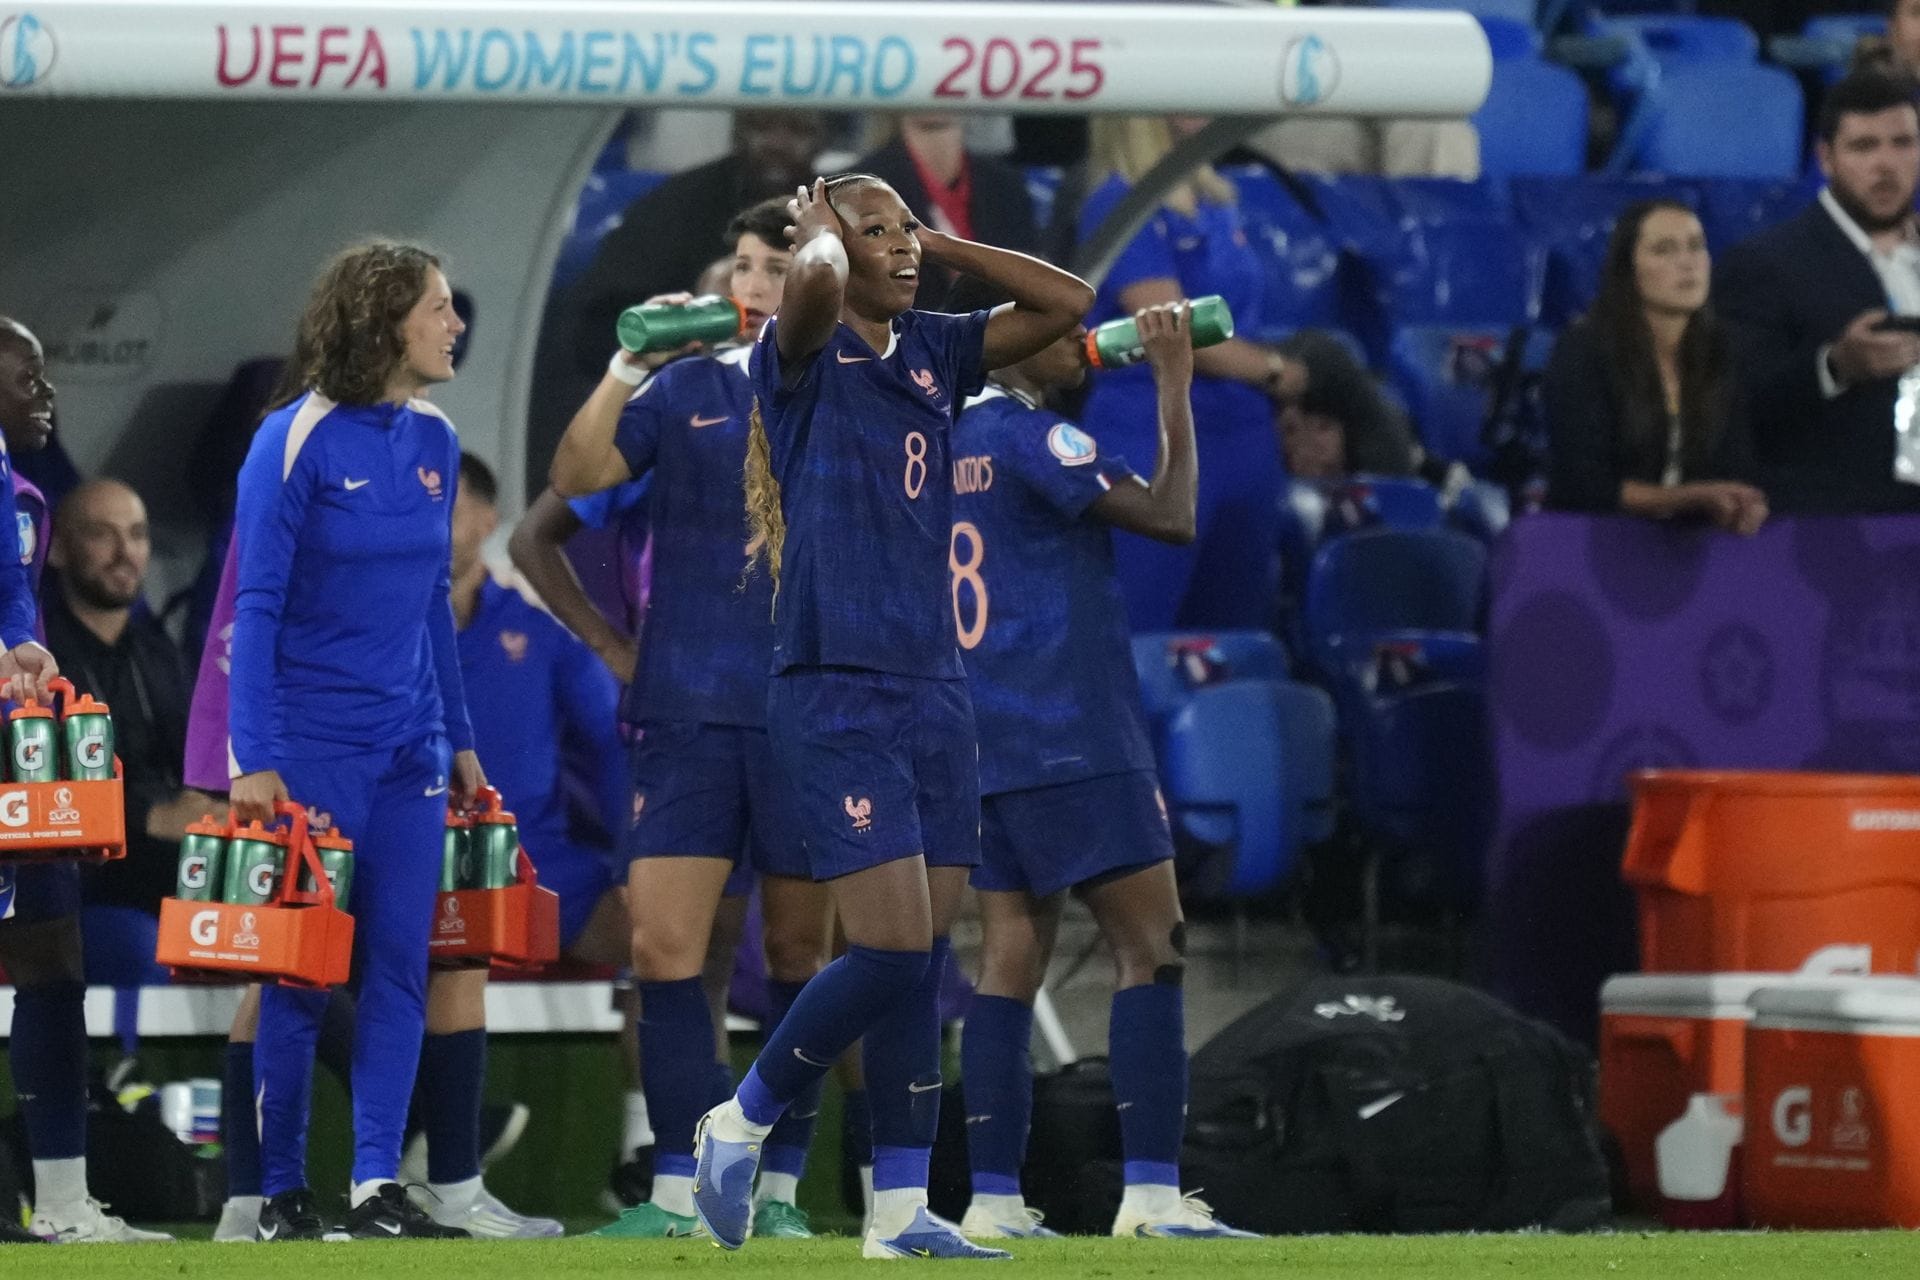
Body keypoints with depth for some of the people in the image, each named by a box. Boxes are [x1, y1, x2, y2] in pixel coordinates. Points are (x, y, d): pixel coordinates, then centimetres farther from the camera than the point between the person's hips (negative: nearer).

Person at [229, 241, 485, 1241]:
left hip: (408, 743, 6)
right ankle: (282, 1193, 7)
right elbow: (256, 606, -11)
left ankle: (377, 1187, 1)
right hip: (313, 739, -6)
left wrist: (460, 741, 16)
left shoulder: (433, 443, 8)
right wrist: (253, 761, -15)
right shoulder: (297, 440, -11)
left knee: (399, 967, 0)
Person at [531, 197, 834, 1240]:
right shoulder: (687, 391, 8)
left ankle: (778, 1187, 10)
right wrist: (625, 368, -11)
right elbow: (574, 478, -3)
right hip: (688, 713, 1)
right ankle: (677, 1188, -4)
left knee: (799, 954, 4)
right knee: (664, 948, -7)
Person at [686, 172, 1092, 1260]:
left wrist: (939, 246, 7)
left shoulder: (935, 353, 12)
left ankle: (902, 1208, 9)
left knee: (928, 955, 5)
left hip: (934, 686, 7)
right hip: (838, 692, -7)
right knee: (894, 946, -14)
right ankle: (742, 1122, 6)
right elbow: (814, 283, -30)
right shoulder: (803, 357, -8)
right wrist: (817, 228, -11)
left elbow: (1068, 304, 9)